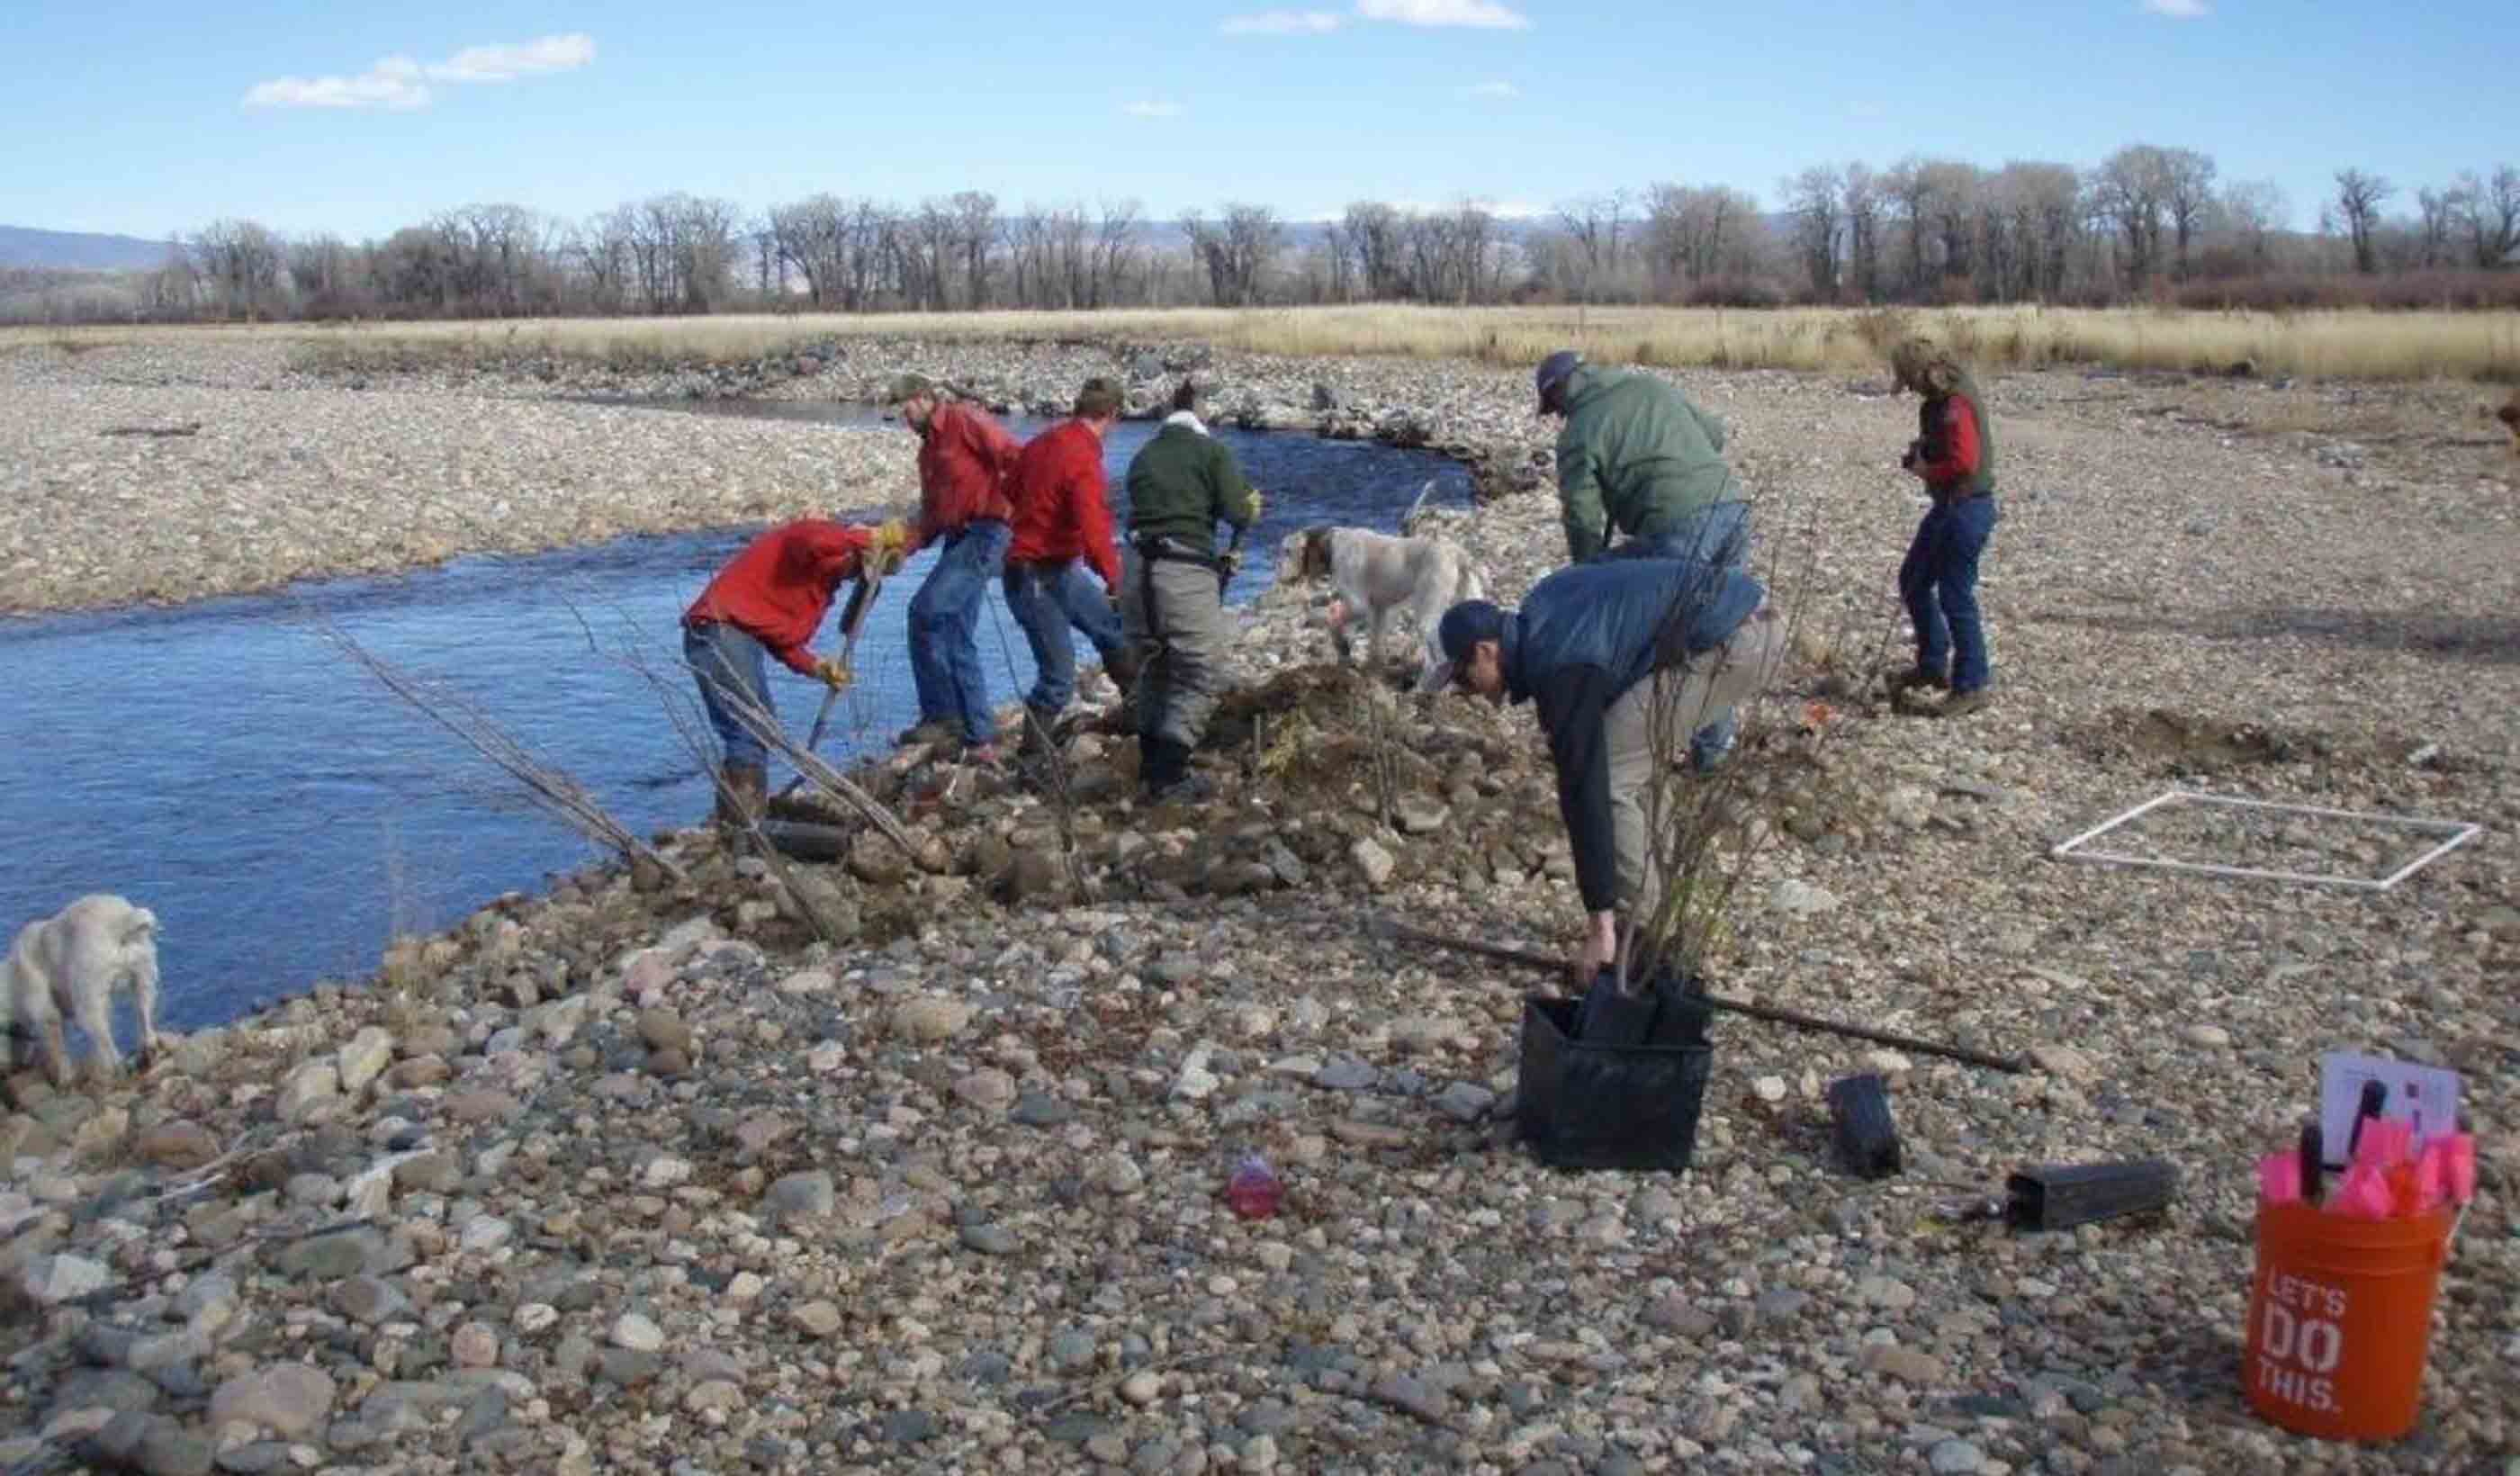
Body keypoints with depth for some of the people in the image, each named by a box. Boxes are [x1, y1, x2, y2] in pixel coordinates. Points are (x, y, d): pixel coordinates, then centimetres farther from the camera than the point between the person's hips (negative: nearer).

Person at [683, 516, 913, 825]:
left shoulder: (825, 582, 19)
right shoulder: (824, 537, -9)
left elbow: (785, 640, 16)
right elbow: (815, 541, -36)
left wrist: (818, 667, 0)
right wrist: (869, 537, -23)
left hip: (743, 637, 11)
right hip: (718, 631, -11)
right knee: (751, 733, -14)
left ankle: (749, 821, 25)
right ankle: (738, 825, -13)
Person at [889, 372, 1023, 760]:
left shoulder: (964, 420, -4)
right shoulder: (928, 448, 24)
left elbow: (1013, 455, -15)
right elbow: (932, 513, 24)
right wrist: (906, 546, 8)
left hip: (984, 533, -10)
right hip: (958, 540, 10)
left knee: (926, 611, -18)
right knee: (958, 640, 8)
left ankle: (942, 715, -9)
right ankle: (980, 739, 13)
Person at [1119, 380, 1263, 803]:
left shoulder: (1142, 456, 14)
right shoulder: (1212, 451, 0)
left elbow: (1144, 511, 13)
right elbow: (1238, 514, -6)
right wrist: (1251, 507, 17)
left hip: (1137, 570, 6)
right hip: (1186, 573, -6)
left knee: (1153, 669, 20)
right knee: (1201, 674, 2)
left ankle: (1151, 765, 27)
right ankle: (1168, 776, -4)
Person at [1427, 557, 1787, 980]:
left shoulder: (1560, 671, -17)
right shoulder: (1539, 609, 10)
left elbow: (1582, 788, -20)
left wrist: (1600, 925, -18)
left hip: (1735, 641, -10)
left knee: (1606, 773, -9)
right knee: (1629, 759, 15)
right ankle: (1657, 923, 19)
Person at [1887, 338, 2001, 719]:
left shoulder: (1954, 404, -22)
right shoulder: (1943, 397, 9)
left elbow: (1964, 462, -29)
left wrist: (1926, 470, -13)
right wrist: (1920, 452, 3)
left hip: (1966, 508, -11)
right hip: (1949, 504, 11)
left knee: (1955, 596, -3)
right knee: (1913, 580, 18)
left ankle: (1971, 686, 8)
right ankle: (1933, 665, 30)